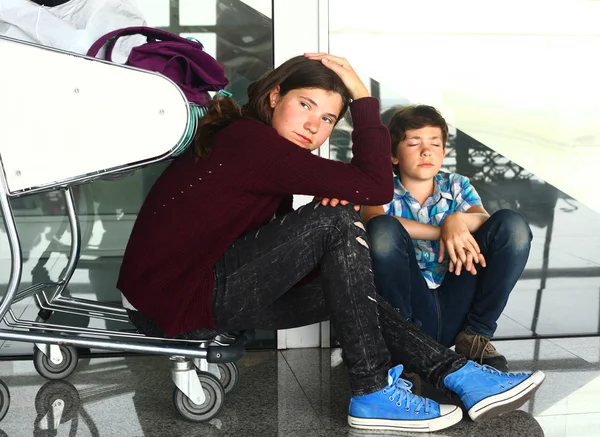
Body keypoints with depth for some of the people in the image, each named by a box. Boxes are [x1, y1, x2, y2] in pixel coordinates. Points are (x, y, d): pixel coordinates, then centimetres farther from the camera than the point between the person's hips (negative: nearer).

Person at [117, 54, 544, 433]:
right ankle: (374, 394, -16)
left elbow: (283, 241, 10)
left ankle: (458, 374, 3)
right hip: (179, 295, -10)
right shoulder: (249, 141, -18)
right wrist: (364, 97, -13)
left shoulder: (251, 142, 13)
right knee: (338, 220, -19)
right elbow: (376, 187, -23)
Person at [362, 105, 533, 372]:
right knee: (383, 229, -27)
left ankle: (476, 335, -8)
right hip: (411, 305, -2)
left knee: (511, 223, -13)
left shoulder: (456, 185, 17)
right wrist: (443, 232, -27)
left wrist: (458, 220, -27)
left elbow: (487, 220, -3)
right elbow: (372, 220, -18)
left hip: (457, 307, 3)